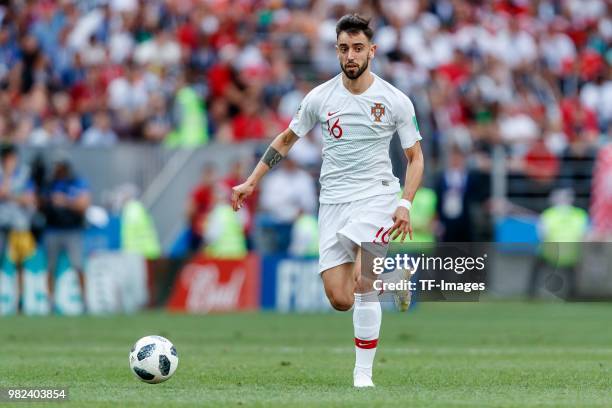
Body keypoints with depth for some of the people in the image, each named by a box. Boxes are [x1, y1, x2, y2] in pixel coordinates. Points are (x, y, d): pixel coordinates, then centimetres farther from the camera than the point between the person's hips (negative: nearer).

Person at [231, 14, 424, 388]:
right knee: (340, 301, -7)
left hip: (377, 194, -3)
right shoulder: (320, 98, 2)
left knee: (361, 278, -27)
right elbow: (286, 139, 17)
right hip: (334, 200, 3)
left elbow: (415, 157, 6)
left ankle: (364, 373, -16)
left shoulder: (395, 101, -4)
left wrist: (405, 203, -9)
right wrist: (252, 182, 12)